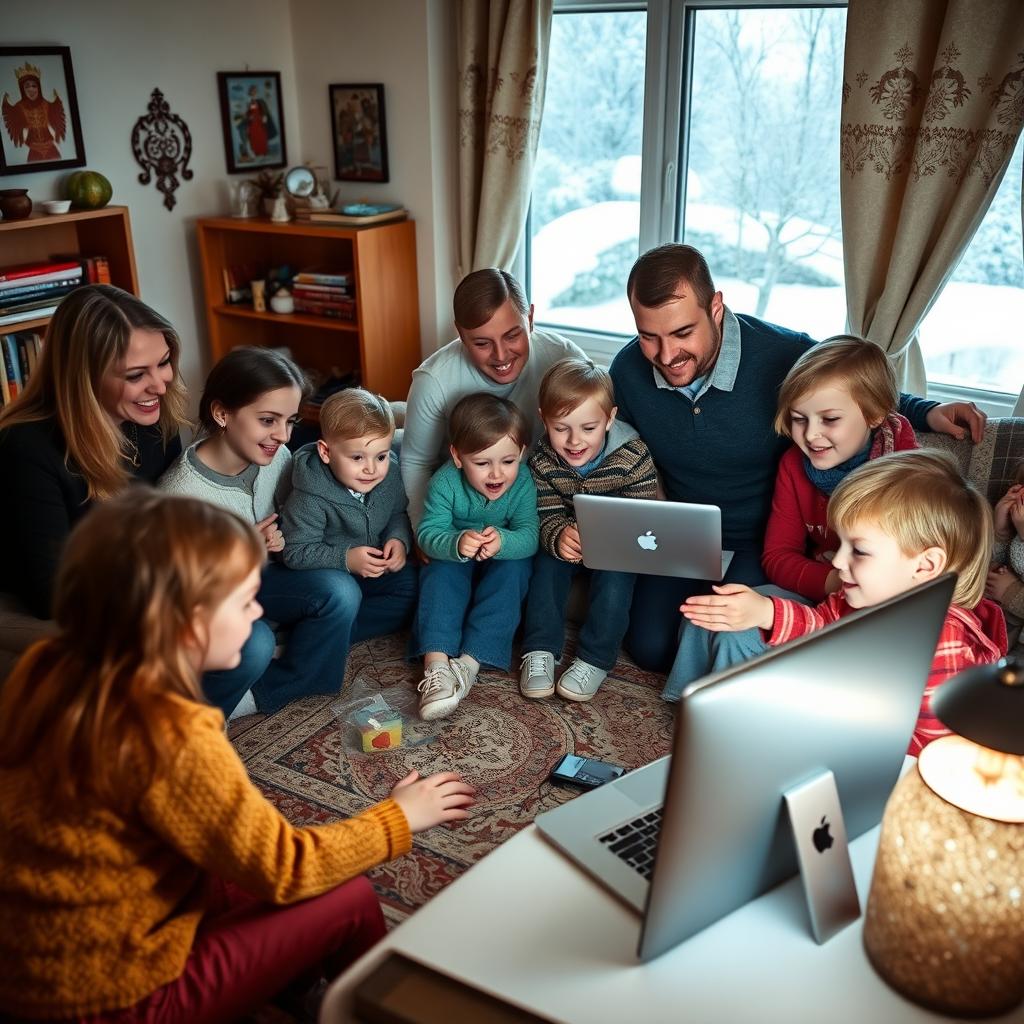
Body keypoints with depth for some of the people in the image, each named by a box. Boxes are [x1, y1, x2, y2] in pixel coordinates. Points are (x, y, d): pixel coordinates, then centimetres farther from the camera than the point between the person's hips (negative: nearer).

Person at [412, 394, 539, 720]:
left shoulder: (523, 483, -21)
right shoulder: (445, 482, -23)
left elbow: (529, 537, -29)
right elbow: (428, 533, -28)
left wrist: (503, 542, -53)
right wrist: (456, 544, -50)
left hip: (506, 560, 0)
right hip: (454, 558, 0)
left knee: (513, 570, -29)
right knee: (440, 572, -28)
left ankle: (470, 661, -36)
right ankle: (436, 664, -40)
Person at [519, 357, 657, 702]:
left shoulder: (634, 456, -25)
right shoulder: (542, 462, -17)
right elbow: (548, 516, -17)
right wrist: (559, 537, -43)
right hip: (568, 541, 3)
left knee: (615, 571, -29)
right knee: (548, 562, -23)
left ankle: (595, 659, -21)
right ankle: (540, 651, -19)